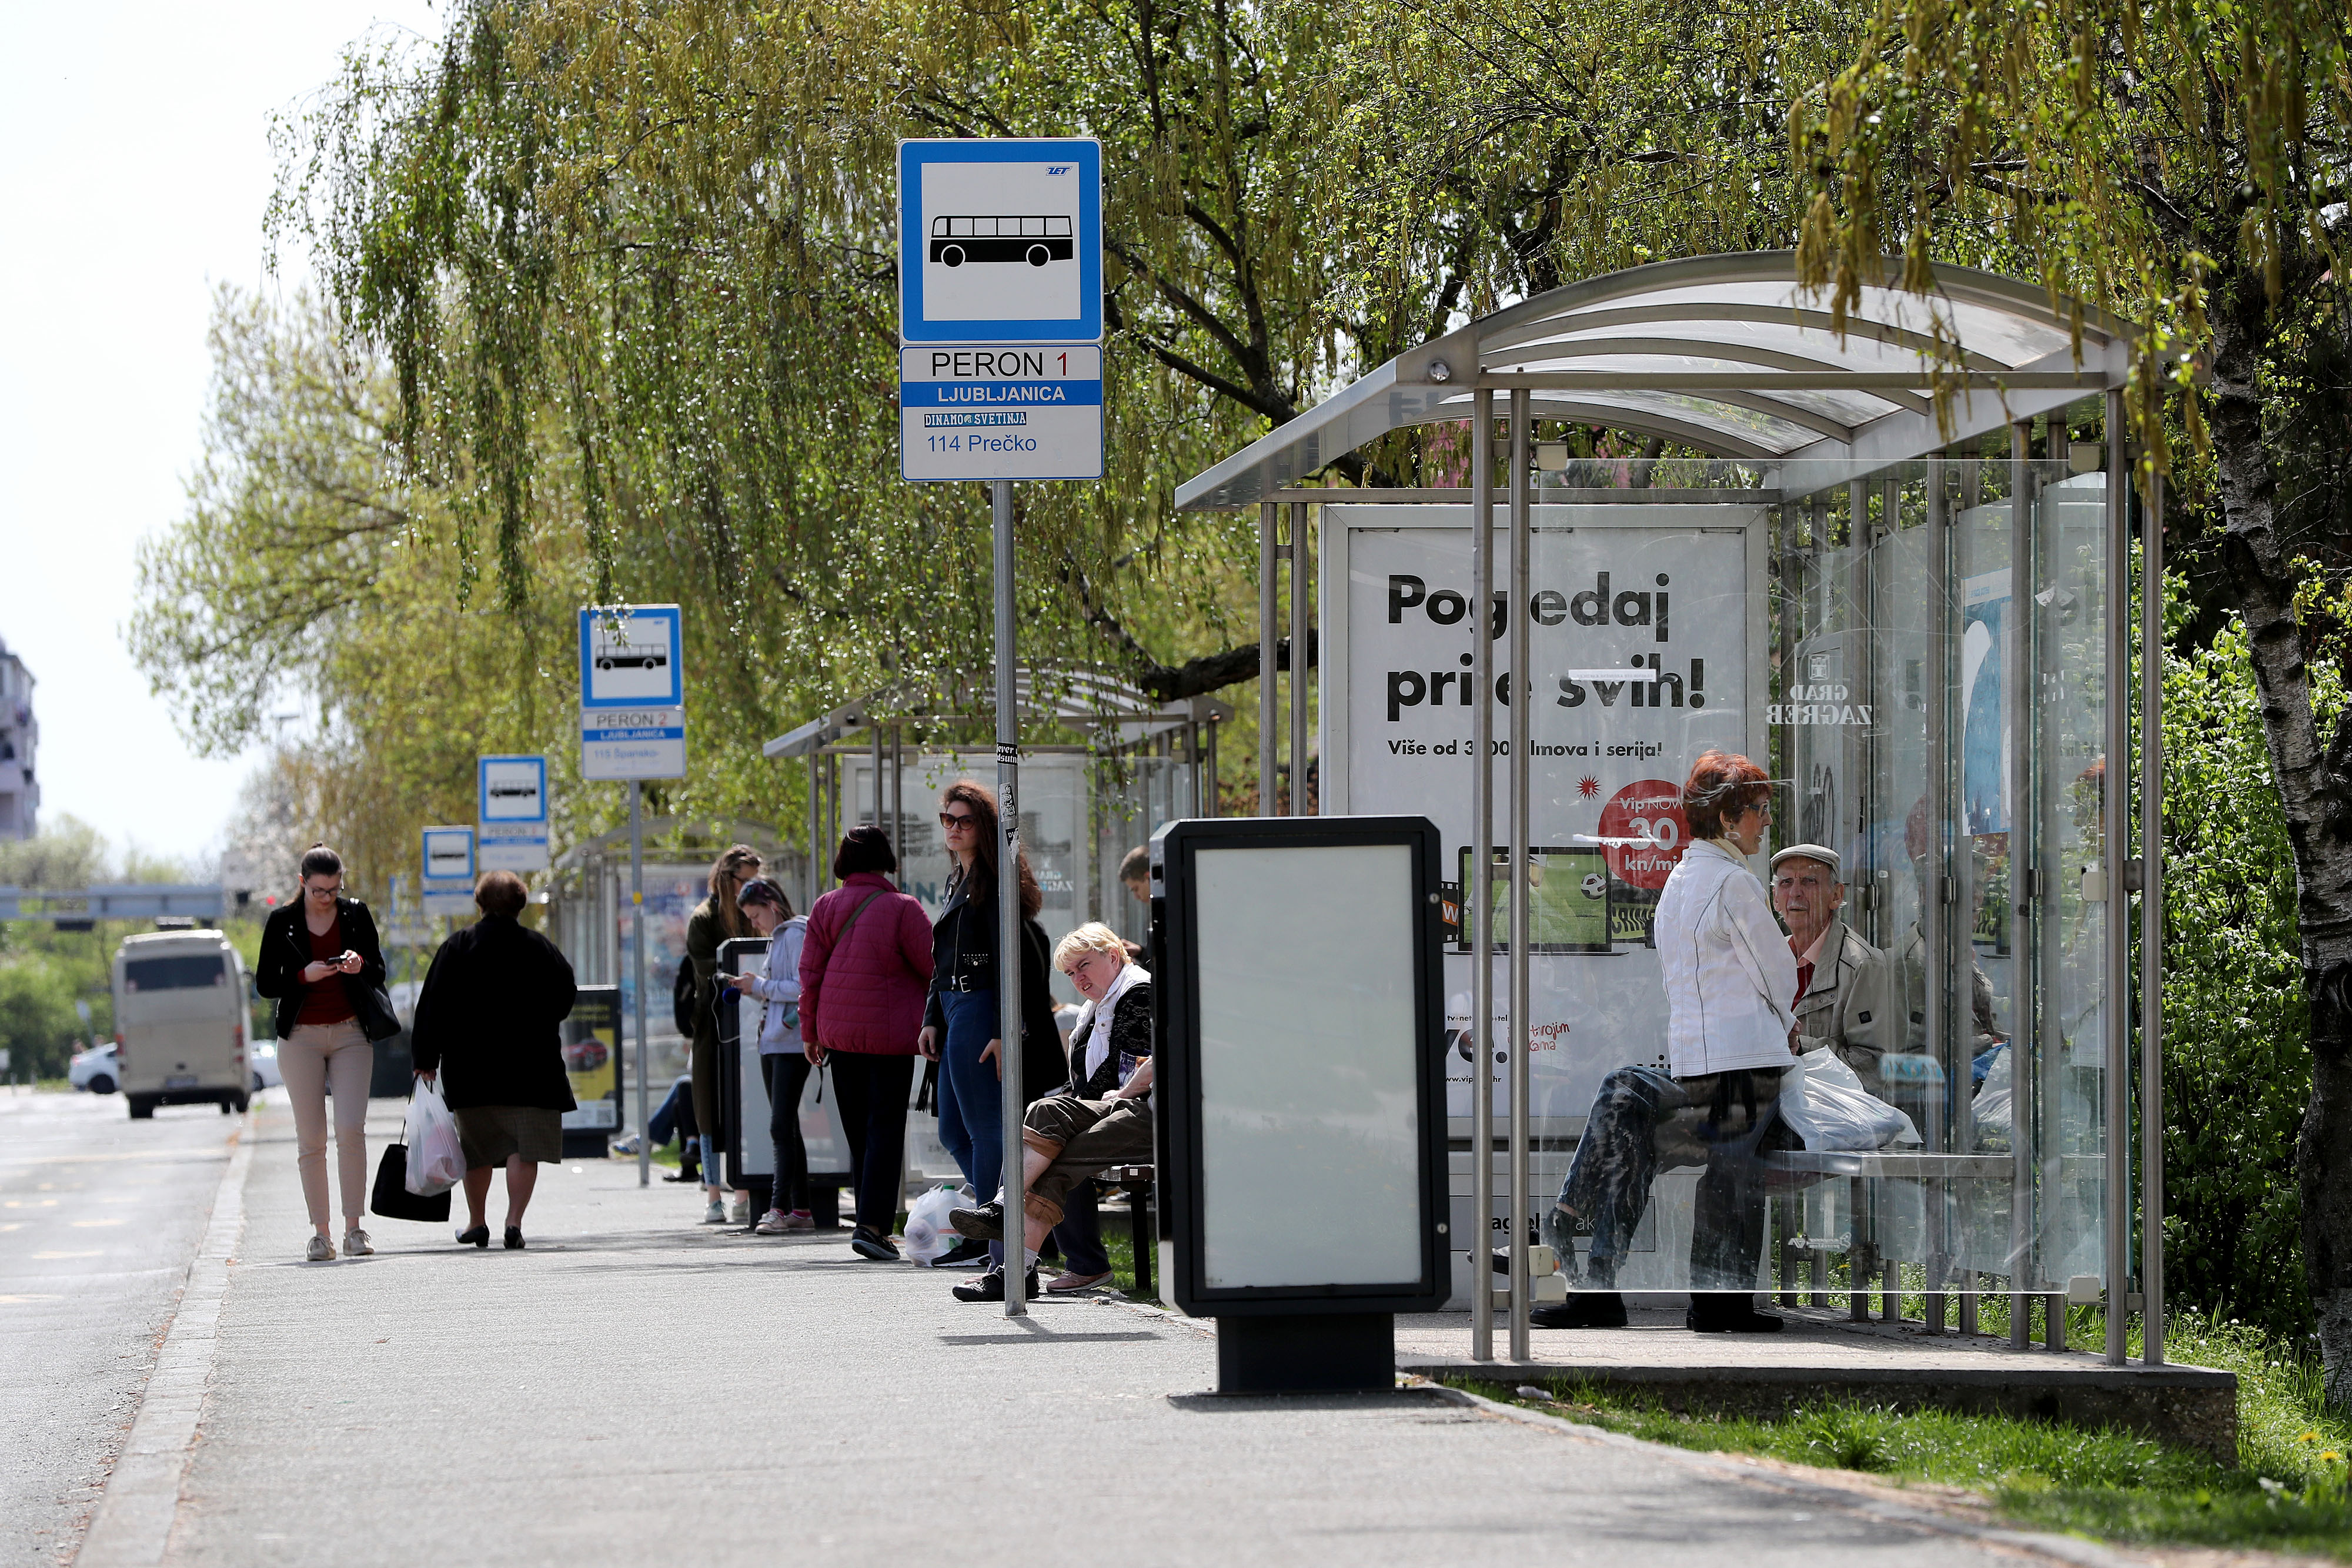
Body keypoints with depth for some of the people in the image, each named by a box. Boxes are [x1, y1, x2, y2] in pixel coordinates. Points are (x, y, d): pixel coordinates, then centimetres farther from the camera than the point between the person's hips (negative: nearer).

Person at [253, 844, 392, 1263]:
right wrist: (304, 976, -15)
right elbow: (265, 984, 3)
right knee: (311, 1139, -2)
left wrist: (360, 965, -14)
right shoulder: (282, 922, 2)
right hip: (302, 1037, 0)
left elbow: (378, 974, 9)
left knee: (351, 1129, -14)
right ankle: (320, 1232, 2)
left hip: (351, 1035, 0)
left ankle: (353, 1228, -10)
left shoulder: (356, 916, 5)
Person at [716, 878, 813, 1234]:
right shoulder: (777, 938, 20)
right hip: (772, 1043, 10)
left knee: (782, 1127, -15)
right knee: (786, 1128, 9)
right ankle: (800, 1210, 12)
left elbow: (803, 987, -18)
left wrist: (761, 986, -12)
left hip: (792, 1043, -10)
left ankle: (779, 1208, -19)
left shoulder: (796, 934, -9)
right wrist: (751, 989, 9)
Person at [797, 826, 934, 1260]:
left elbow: (810, 973, 3)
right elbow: (933, 968, -5)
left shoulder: (826, 908, 2)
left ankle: (871, 1222, 18)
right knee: (885, 1130, -3)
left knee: (858, 1132, 13)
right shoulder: (902, 910, -10)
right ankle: (873, 1224, -13)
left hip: (839, 1031, 4)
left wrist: (810, 1032, 11)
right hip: (890, 1036, -4)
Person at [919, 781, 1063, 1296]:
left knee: (985, 1133, -8)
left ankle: (1004, 1262, -5)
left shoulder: (995, 880, -12)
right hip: (956, 1014, 10)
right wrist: (933, 1018, 18)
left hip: (980, 1013, -10)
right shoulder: (959, 880, 18)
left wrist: (1004, 1030, -23)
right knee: (954, 1133, 13)